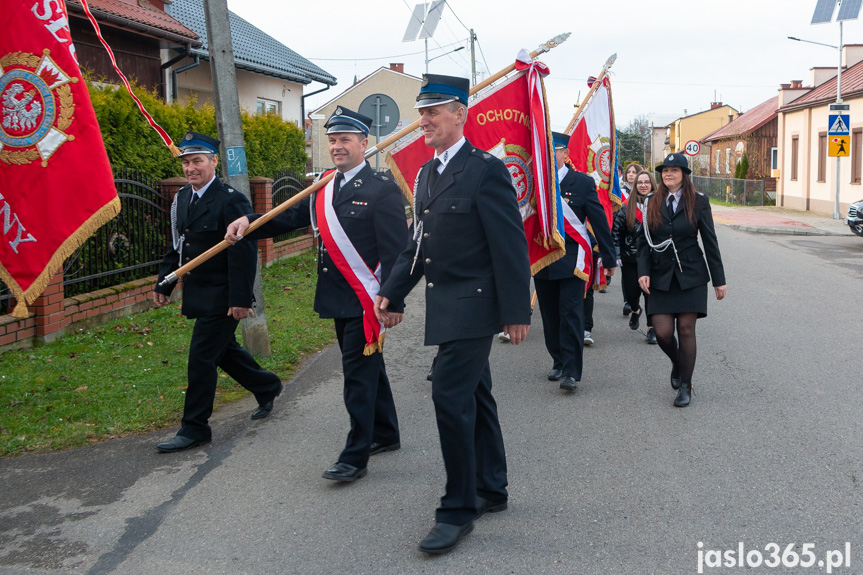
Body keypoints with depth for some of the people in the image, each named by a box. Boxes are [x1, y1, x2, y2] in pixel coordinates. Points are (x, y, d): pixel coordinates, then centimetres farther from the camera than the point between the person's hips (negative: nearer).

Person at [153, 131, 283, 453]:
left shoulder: (231, 201, -17)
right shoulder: (181, 199, 9)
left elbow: (244, 254, -20)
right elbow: (176, 246, 17)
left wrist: (240, 299, -22)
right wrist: (163, 284, 12)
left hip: (221, 298, -8)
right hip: (198, 295, 9)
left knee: (201, 358, -5)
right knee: (223, 350, 20)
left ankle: (195, 428, 7)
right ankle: (266, 387, 42)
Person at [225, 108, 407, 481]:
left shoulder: (382, 190, -11)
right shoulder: (324, 189, 12)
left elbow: (396, 250, -15)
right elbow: (290, 217, 7)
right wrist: (249, 223, -9)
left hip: (365, 301, -8)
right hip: (339, 300, 8)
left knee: (359, 373, -4)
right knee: (367, 367, 19)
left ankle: (355, 457, 4)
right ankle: (385, 435, 35)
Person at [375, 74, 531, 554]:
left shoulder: (486, 170, -12)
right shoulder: (427, 175, 14)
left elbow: (511, 245, -15)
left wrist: (517, 311, -16)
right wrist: (392, 293, 10)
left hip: (473, 304, -8)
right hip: (445, 306, 9)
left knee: (450, 396, -11)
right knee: (475, 397, 16)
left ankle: (459, 509, 2)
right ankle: (492, 490, 30)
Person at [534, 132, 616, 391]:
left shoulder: (583, 182, -3)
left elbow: (599, 222, -1)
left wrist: (609, 258, 0)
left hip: (571, 260, -3)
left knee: (571, 314, -6)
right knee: (550, 316, 12)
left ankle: (571, 371, -2)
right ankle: (558, 362, 28)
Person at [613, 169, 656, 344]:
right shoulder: (626, 207, 0)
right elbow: (616, 231, 2)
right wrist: (616, 255, -4)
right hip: (630, 259, 1)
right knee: (631, 292, 5)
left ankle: (652, 328, 7)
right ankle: (636, 310, 41)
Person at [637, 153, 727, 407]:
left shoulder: (698, 201, 0)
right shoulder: (653, 203, 6)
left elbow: (710, 241, 1)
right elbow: (644, 241, 7)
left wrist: (719, 280, 1)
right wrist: (643, 272, -8)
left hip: (690, 274, -2)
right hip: (661, 276, 2)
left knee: (686, 330, -3)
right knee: (663, 332, -5)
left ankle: (685, 386, 11)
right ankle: (677, 364, 29)